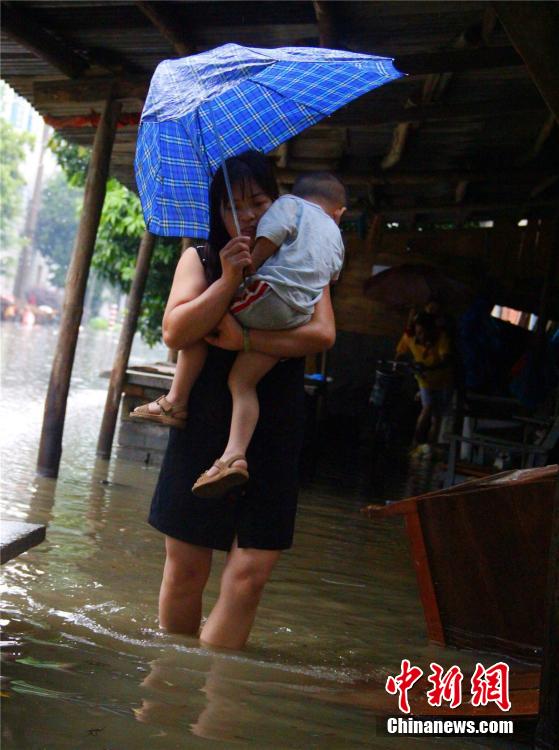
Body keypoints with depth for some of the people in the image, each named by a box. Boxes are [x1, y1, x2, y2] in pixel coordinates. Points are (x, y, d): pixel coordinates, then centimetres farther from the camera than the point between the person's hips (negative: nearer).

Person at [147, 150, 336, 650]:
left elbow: (323, 334, -9)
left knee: (250, 575, -7)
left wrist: (244, 340, -16)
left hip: (272, 435, 0)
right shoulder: (200, 261, 7)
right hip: (205, 427, 0)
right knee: (186, 568, 5)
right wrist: (229, 281, -15)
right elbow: (176, 333, -8)